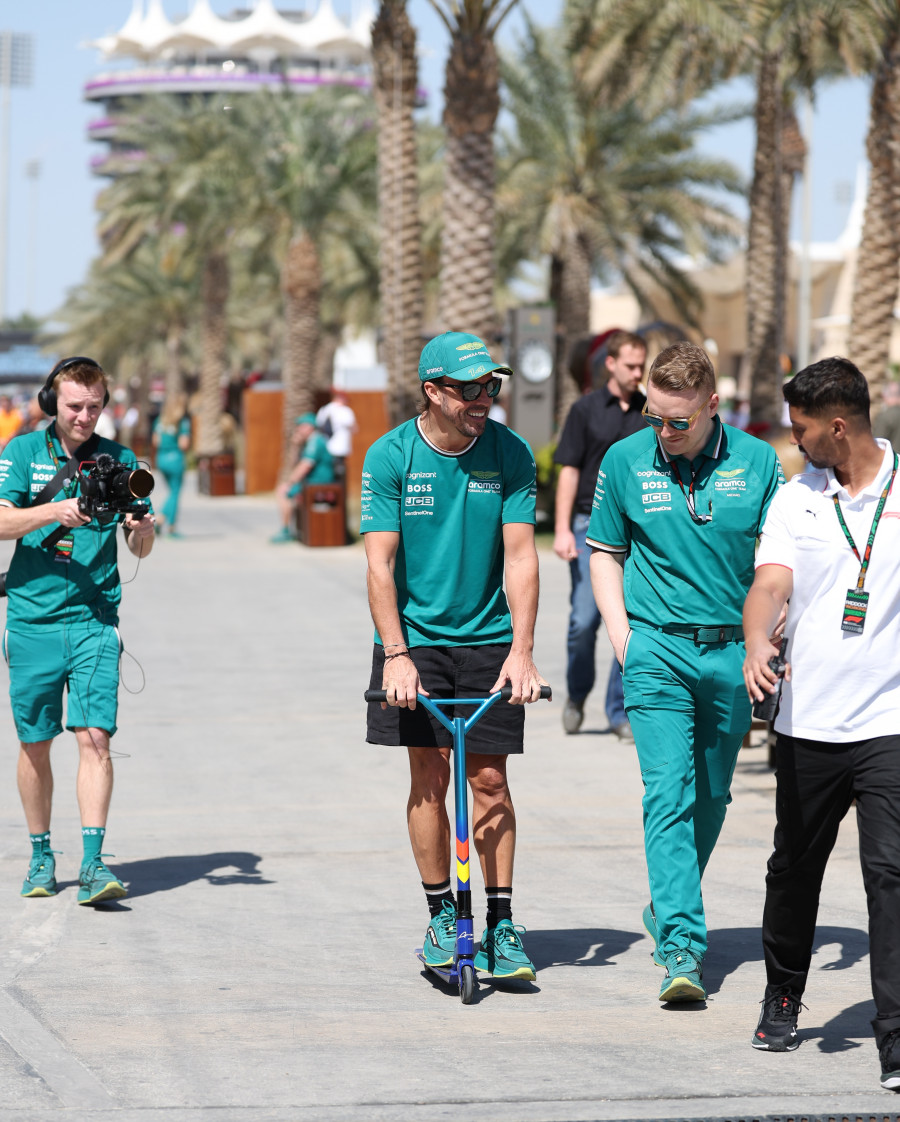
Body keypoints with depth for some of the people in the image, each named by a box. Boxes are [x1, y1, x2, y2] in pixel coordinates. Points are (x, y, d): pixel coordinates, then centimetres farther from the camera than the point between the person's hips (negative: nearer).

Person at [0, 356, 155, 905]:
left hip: (95, 619, 0)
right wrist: (54, 512, -24)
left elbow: (140, 550, 7)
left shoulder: (118, 460, 7)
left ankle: (94, 863, -15)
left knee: (95, 735, -12)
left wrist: (142, 530, -16)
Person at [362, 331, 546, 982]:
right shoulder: (390, 456, -9)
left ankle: (501, 925, 5)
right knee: (430, 776, -1)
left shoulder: (510, 454, -6)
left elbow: (520, 556, -8)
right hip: (416, 637, -1)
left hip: (489, 639, 1)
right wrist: (395, 654, -19)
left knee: (489, 779, -2)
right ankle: (442, 915, 11)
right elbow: (380, 562, -11)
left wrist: (522, 649, -17)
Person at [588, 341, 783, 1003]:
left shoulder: (757, 462, -1)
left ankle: (669, 909, 34)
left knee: (712, 794, 13)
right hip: (657, 649, -2)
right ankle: (682, 946, -18)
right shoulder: (625, 461, 0)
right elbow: (605, 551, 11)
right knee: (669, 792, -13)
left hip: (731, 651, 2)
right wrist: (621, 630, 0)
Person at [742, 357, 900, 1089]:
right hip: (807, 720, 3)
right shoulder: (796, 498, 5)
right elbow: (772, 583, -9)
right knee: (795, 869, 15)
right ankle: (783, 998, 36)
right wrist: (756, 644, -28)